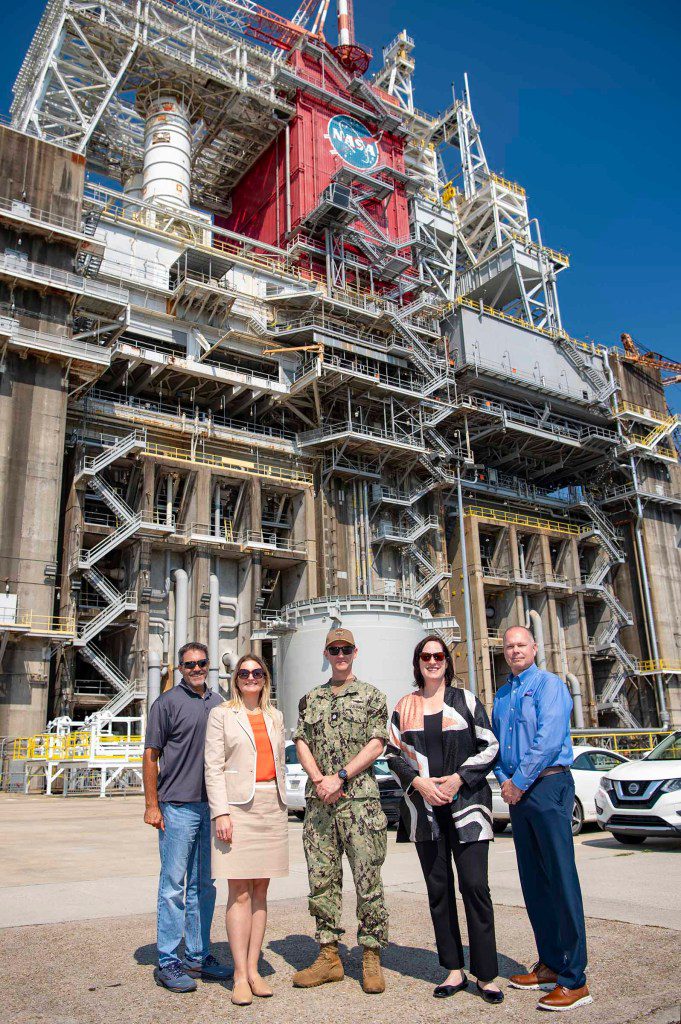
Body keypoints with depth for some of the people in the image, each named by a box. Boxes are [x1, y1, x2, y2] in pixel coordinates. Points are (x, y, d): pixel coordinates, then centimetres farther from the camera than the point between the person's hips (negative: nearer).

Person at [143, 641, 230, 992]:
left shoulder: (218, 703, 12)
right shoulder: (167, 702, -4)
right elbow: (150, 756, -6)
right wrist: (151, 805, -11)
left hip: (212, 805, 6)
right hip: (178, 805, -6)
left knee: (204, 885, 13)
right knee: (174, 885, 0)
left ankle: (199, 956, 24)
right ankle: (168, 962, 11)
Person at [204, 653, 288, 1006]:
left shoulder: (274, 716, 15)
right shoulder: (221, 715, 2)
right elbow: (213, 767, -4)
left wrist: (282, 804, 13)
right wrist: (221, 812, -12)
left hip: (272, 805, 4)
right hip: (237, 804, -4)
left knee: (260, 889, 8)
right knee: (240, 892, -4)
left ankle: (253, 969, 15)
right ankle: (240, 976, 3)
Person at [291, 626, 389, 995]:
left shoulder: (372, 696, 3)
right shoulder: (310, 699, 14)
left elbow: (376, 745, -4)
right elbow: (301, 743, 9)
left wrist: (340, 778, -13)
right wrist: (318, 779, -8)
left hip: (360, 799, -3)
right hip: (318, 801, 4)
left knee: (368, 880, 0)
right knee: (321, 880, 7)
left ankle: (371, 957, 13)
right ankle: (328, 955, 19)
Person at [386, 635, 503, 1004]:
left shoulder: (465, 700, 4)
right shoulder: (405, 706, 9)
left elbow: (490, 746, 1)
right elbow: (394, 753, 7)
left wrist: (459, 778, -10)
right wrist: (418, 781, -9)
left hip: (466, 801, -2)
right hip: (423, 806, 2)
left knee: (474, 884, -6)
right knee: (438, 888, 7)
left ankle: (486, 974, 6)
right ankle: (454, 970, 19)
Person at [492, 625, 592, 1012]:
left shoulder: (549, 684, -5)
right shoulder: (502, 695, 17)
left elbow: (548, 739, -16)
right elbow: (495, 743, 19)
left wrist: (519, 782, -14)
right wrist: (504, 780, 3)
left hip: (548, 784, -8)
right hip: (518, 791, 8)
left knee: (561, 880, -6)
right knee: (533, 882, 12)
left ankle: (574, 980, -1)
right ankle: (550, 964, 23)